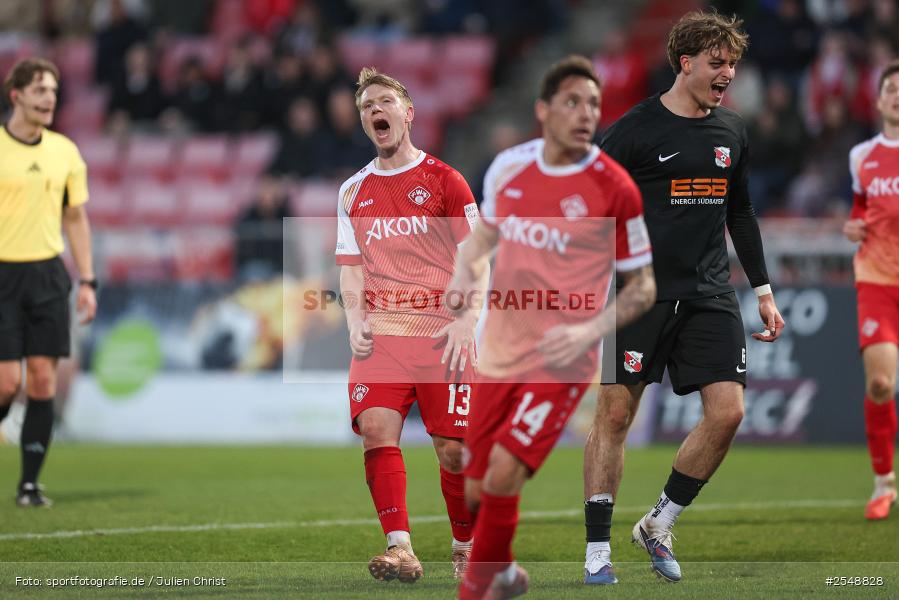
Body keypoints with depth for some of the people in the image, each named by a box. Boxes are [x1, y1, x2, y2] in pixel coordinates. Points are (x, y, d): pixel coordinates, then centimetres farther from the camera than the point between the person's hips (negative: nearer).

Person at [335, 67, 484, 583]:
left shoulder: (444, 180, 4)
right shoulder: (353, 192, 15)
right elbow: (352, 267, 16)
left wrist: (464, 322, -13)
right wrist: (356, 322, -1)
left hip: (441, 332, -3)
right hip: (381, 332, 3)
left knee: (454, 448, -4)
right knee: (376, 429, -18)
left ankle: (467, 548, 16)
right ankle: (400, 549, -21)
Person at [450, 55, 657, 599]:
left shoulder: (614, 188, -11)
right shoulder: (509, 167, 1)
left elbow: (643, 287, -3)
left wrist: (591, 330, -18)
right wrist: (465, 276, 2)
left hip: (561, 361, -5)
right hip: (500, 354, 5)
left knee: (501, 478, -19)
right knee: (473, 493, 8)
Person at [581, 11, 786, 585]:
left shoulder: (731, 130, 11)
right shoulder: (636, 129, -6)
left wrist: (764, 291, 20)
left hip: (710, 296, 5)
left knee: (728, 412, -6)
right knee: (615, 413, -3)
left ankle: (659, 526, 11)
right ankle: (598, 549, 6)